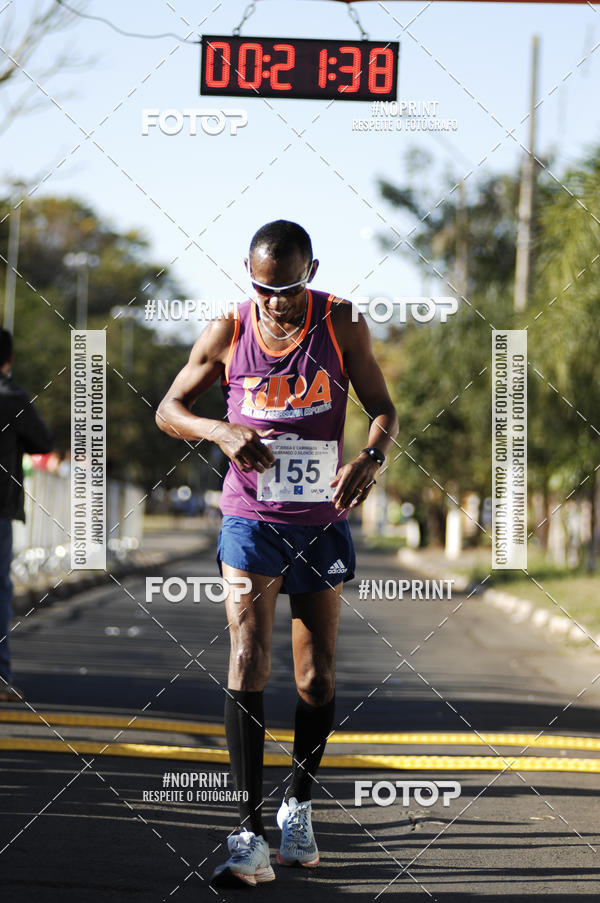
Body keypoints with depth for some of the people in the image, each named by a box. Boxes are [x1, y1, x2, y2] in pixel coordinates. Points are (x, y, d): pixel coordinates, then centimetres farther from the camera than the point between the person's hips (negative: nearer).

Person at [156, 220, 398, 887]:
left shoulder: (342, 324, -2)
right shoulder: (227, 333, -2)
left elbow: (383, 409, 2)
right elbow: (169, 409, 5)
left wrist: (371, 456, -21)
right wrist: (221, 430, -16)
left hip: (322, 524, 1)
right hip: (251, 519, -1)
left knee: (317, 676, 7)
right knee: (248, 662, -15)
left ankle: (299, 806, 29)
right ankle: (250, 837, -17)